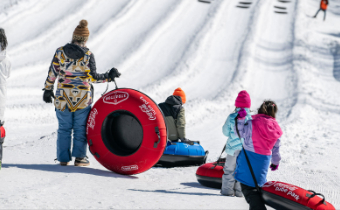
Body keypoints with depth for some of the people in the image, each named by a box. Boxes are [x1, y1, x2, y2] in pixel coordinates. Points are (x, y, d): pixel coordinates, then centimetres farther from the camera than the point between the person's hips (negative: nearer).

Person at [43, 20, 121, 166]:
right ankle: (79, 157, 7)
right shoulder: (88, 54, -8)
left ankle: (63, 158, 9)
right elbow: (93, 77, -9)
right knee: (80, 128, 9)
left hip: (63, 96, 1)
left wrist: (48, 89, 12)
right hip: (83, 97, -1)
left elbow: (52, 73, 1)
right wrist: (109, 76, 3)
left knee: (64, 128, 9)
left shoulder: (61, 52, -3)